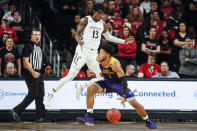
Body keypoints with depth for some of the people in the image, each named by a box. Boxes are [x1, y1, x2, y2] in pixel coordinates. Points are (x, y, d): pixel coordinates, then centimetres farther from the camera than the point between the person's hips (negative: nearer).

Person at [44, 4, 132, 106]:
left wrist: (124, 41, 23)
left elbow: (108, 37, 26)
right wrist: (80, 42, -28)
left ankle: (80, 87, 15)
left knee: (101, 77, -2)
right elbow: (77, 34, -7)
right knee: (71, 75, -13)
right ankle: (50, 95, -6)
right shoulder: (86, 20, -4)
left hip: (93, 53, 6)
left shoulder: (102, 24, 12)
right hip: (83, 50, -6)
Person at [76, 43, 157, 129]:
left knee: (134, 103, -10)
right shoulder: (98, 60, -18)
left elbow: (123, 80, -36)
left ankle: (148, 122, 14)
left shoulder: (115, 64, -33)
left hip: (119, 83, -4)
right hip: (107, 82, 5)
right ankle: (89, 118, -19)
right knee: (90, 89, -21)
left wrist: (123, 96, -45)